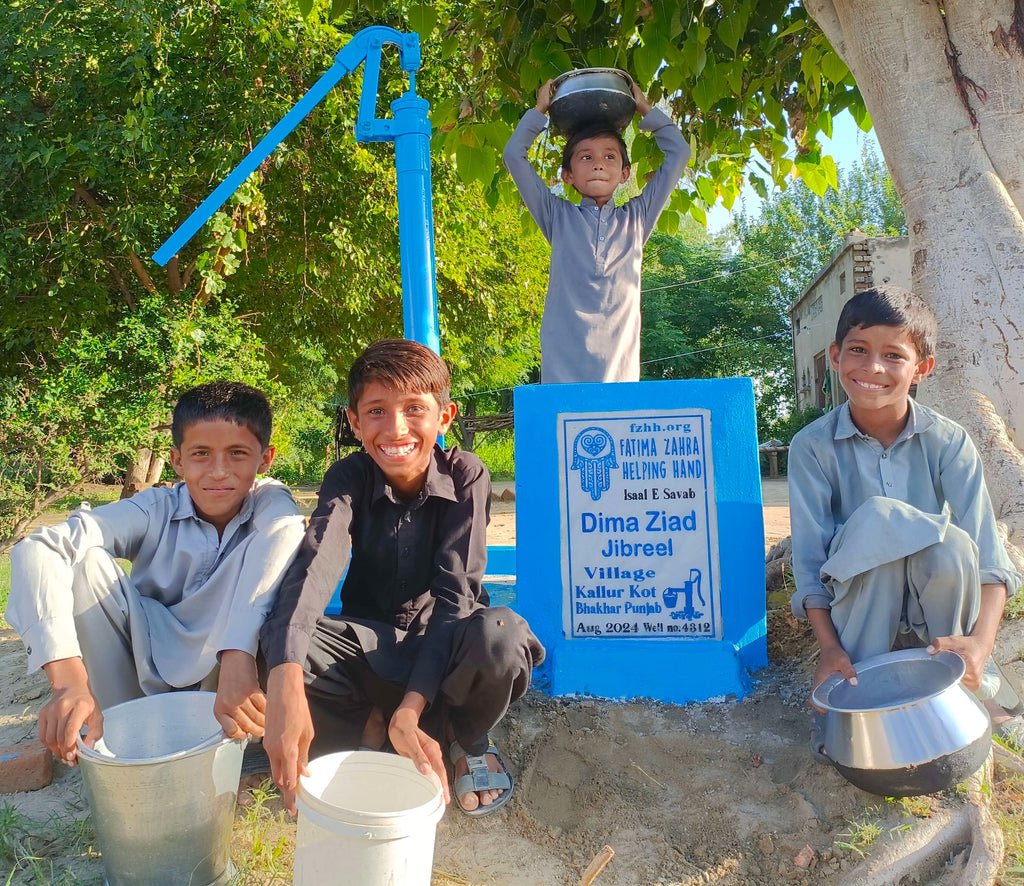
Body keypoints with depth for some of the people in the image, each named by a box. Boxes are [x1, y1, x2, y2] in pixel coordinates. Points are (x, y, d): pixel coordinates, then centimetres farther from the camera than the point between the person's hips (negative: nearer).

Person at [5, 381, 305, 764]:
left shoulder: (271, 502, -16)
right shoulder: (157, 509, -15)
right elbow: (37, 549, -28)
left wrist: (237, 656, -55)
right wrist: (68, 680, -42)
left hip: (224, 674, -1)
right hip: (151, 669, 1)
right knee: (84, 562, -21)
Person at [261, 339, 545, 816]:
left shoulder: (465, 476, -17)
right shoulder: (349, 478, -14)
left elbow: (454, 590, -23)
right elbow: (315, 563, -33)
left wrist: (411, 709, -36)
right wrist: (285, 686, -51)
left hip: (444, 645, -1)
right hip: (372, 642, 1)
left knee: (500, 634, -37)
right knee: (277, 639, -29)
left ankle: (465, 736, -3)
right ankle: (372, 730, -4)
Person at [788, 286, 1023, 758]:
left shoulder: (948, 442, -9)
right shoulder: (813, 446, -12)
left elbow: (986, 550, -17)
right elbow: (809, 556, -15)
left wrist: (981, 639, -33)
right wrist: (829, 646, -25)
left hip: (936, 606, 2)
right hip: (859, 607, -1)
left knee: (951, 543, -33)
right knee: (875, 519, -33)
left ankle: (962, 681, -5)